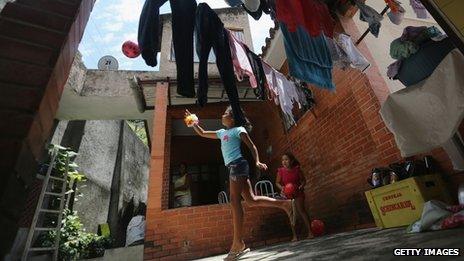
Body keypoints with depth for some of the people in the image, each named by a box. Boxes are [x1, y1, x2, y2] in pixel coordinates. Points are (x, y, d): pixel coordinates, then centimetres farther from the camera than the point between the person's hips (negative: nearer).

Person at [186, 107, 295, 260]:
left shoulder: (239, 130, 3)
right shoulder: (222, 133, 26)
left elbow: (252, 146, -2)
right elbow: (202, 133, 31)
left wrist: (257, 162, -15)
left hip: (237, 165, -8)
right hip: (233, 167, 8)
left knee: (235, 201, -10)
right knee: (251, 200, 2)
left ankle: (238, 243, -5)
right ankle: (285, 204, 8)